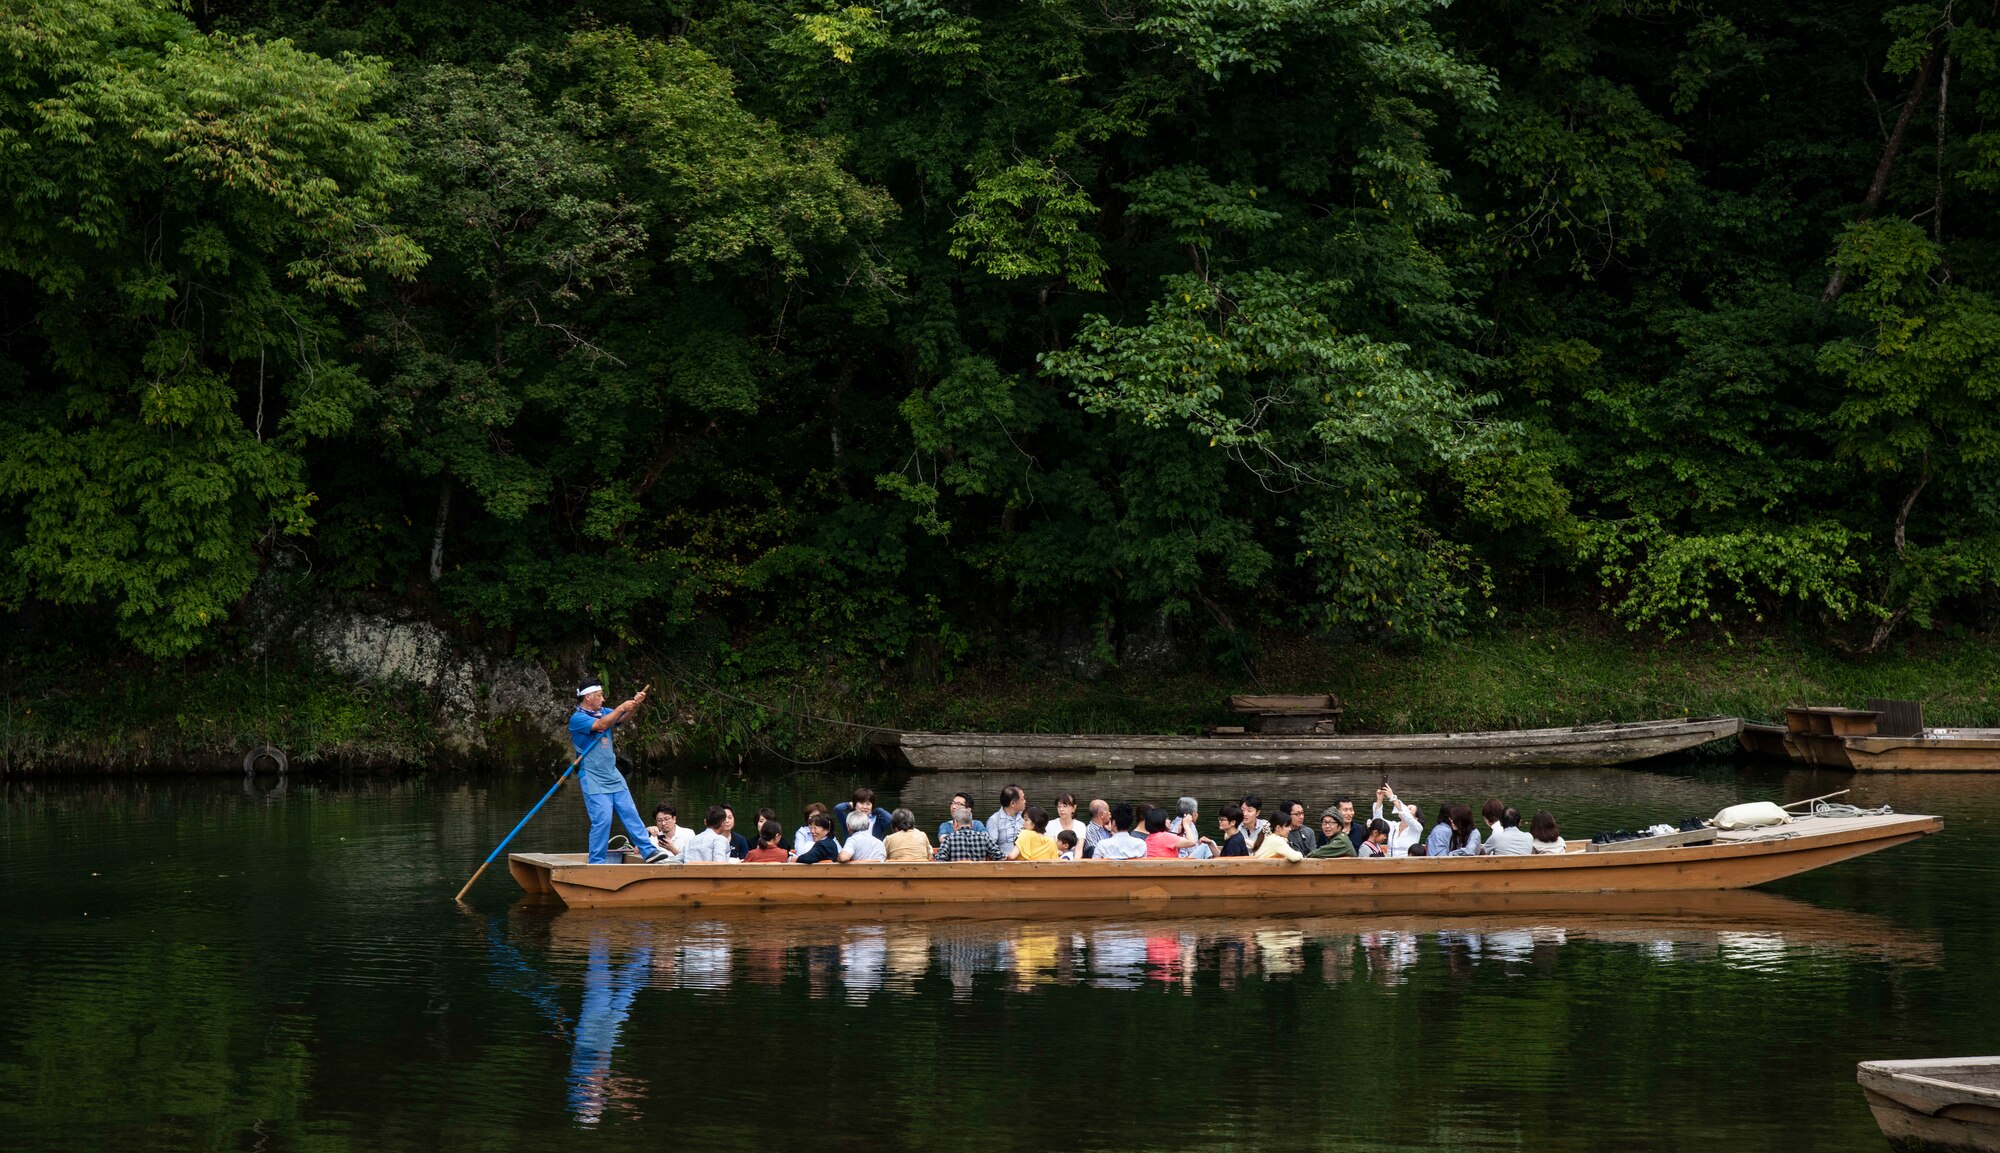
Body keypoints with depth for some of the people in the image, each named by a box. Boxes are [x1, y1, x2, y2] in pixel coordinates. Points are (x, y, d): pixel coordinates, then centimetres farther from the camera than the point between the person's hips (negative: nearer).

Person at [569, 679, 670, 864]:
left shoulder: (604, 712, 14)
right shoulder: (577, 719, -11)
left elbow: (623, 718, 4)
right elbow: (601, 725, -24)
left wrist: (635, 705, -15)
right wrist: (621, 708, -19)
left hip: (613, 777, 8)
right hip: (593, 780, -8)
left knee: (631, 815, 5)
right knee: (602, 819, -12)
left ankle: (649, 852, 6)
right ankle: (596, 862, -4)